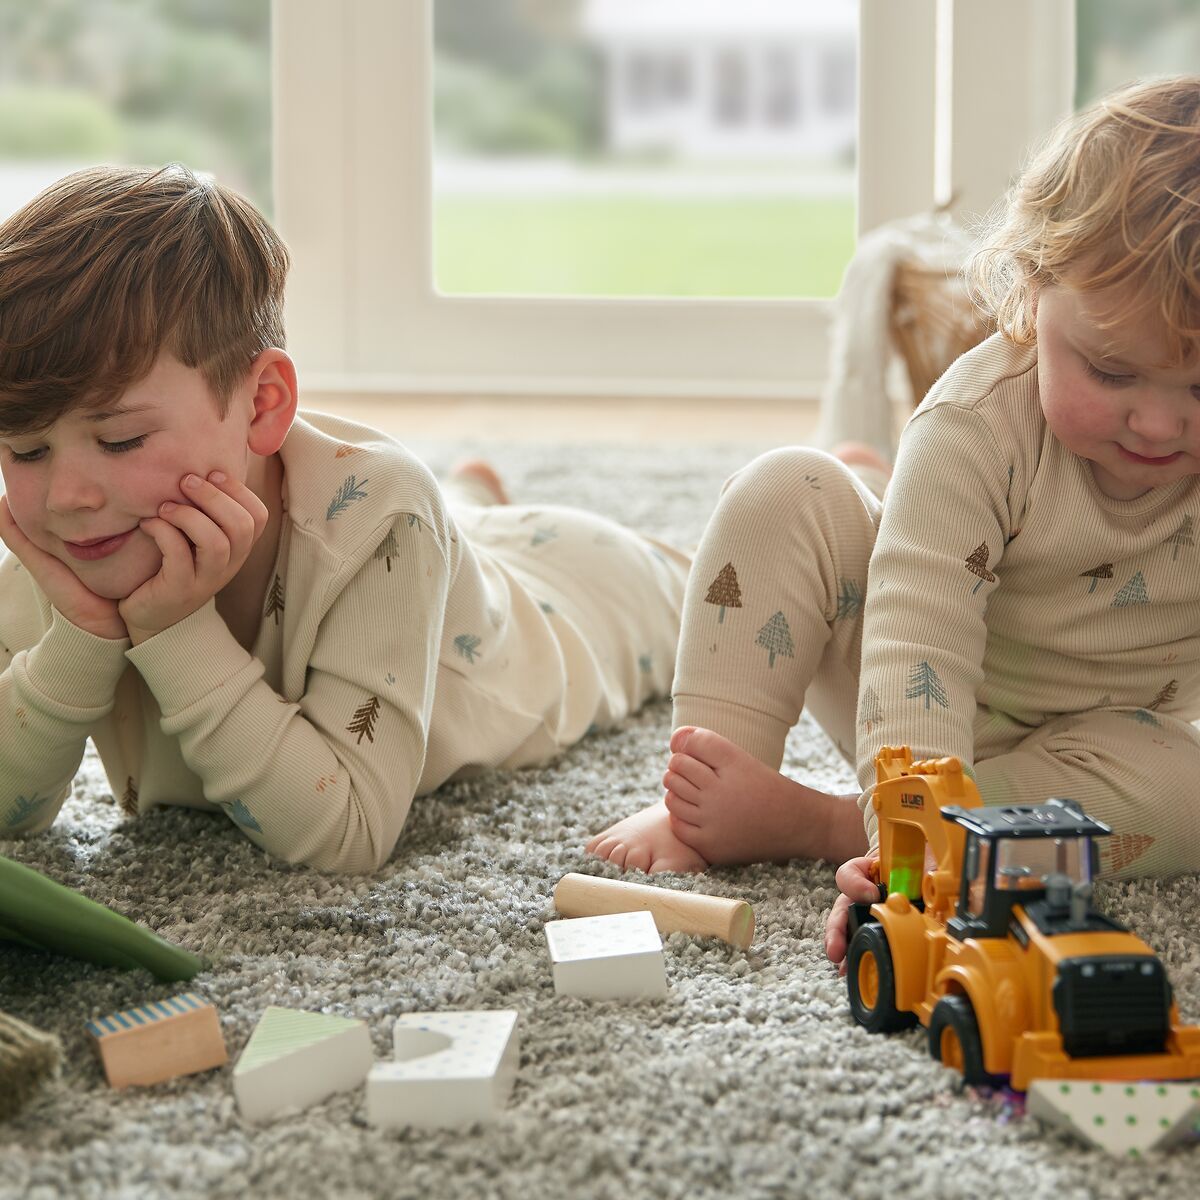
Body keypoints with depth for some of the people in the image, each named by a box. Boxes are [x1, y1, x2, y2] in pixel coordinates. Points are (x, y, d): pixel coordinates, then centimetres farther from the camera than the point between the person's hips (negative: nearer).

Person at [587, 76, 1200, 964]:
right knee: (787, 493, -21)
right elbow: (920, 638, -39)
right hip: (928, 706, -1)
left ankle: (803, 823, -32)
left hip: (1088, 744, 2)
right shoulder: (974, 424, -30)